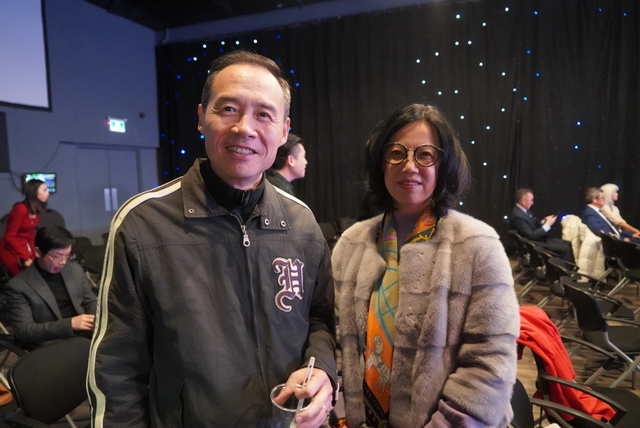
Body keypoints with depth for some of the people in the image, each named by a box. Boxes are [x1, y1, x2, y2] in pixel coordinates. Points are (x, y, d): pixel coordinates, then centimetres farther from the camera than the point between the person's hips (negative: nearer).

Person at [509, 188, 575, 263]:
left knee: (568, 243, 11)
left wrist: (544, 221, -3)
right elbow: (531, 236, -26)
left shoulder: (525, 210, 5)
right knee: (565, 248, -12)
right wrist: (547, 225, -19)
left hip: (541, 238, 10)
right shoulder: (517, 216, -26)